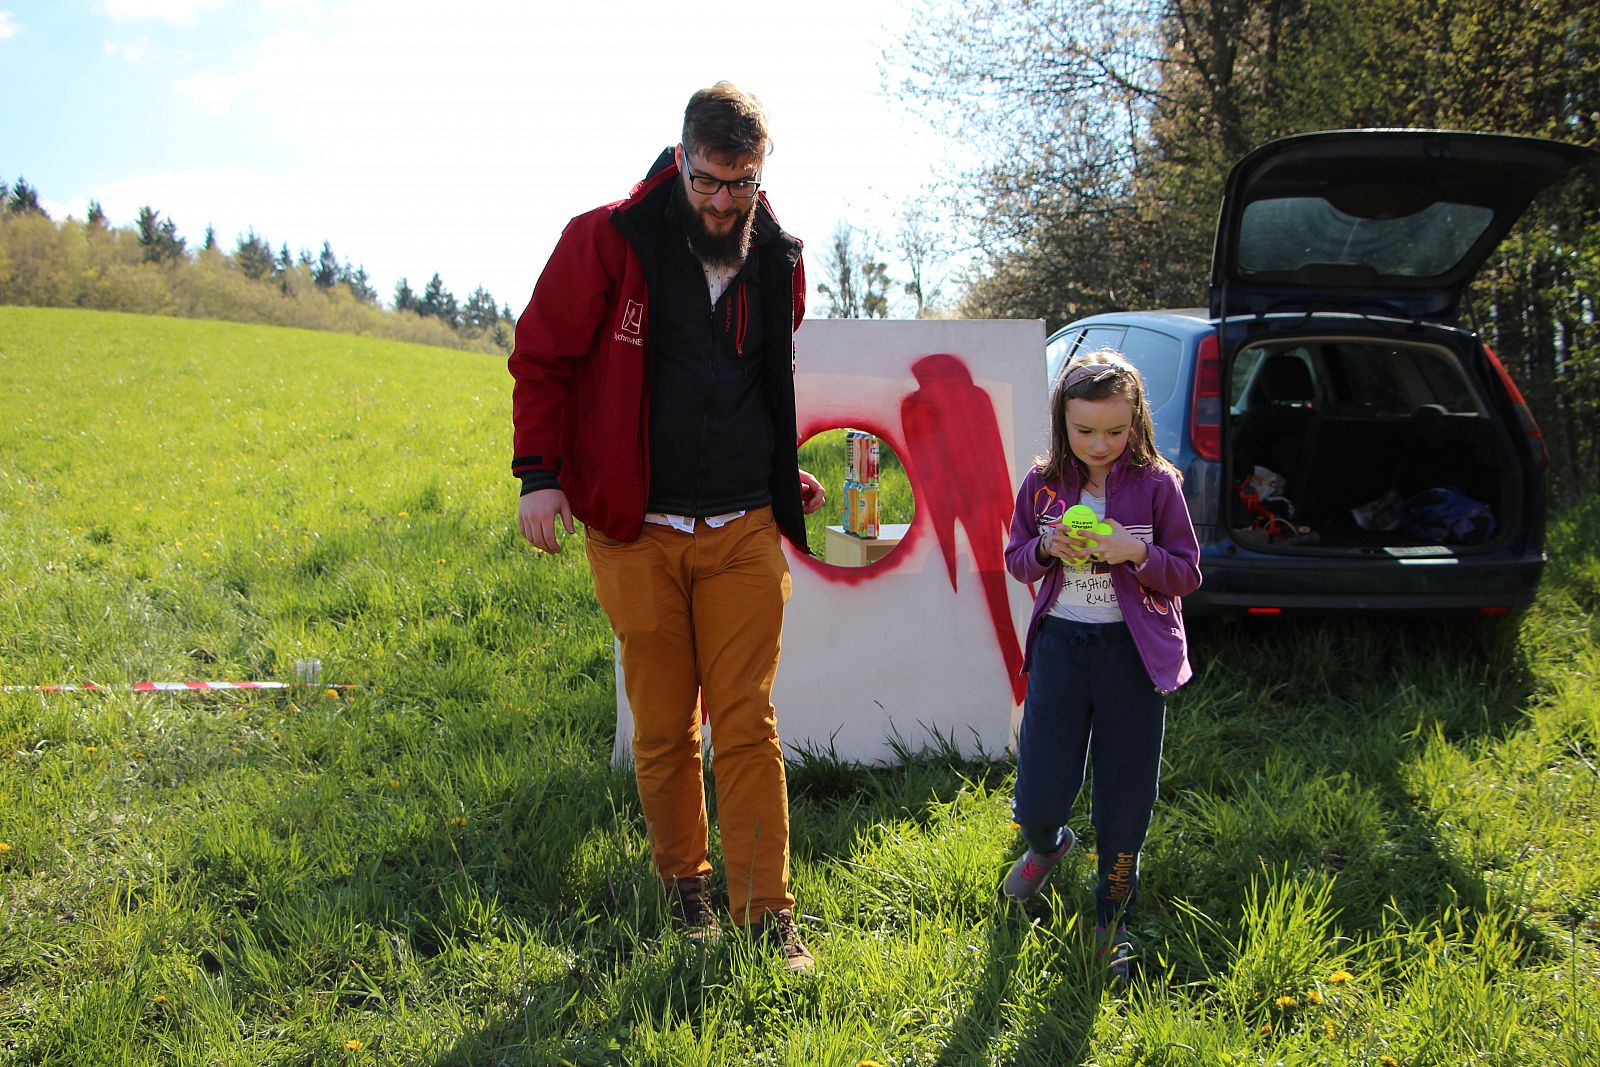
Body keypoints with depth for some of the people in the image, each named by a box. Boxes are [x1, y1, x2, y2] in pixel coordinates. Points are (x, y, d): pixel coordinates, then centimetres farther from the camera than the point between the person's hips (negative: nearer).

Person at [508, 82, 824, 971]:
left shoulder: (777, 260, 8)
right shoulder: (608, 241, -5)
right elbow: (542, 357, 1)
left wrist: (787, 473, 20)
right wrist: (540, 475, -7)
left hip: (744, 531, 2)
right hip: (637, 532, -2)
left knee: (748, 724, 0)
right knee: (664, 728, 7)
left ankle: (769, 912, 7)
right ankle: (684, 884, 26)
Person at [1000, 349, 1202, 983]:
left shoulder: (1157, 485, -5)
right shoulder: (1043, 484, 2)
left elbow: (1188, 574, -2)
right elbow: (1016, 561, 10)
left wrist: (1137, 553, -20)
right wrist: (1047, 548, -11)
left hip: (1132, 651, -1)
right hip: (1060, 644, 2)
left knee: (1124, 804, 5)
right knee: (1037, 799, 1)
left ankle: (1110, 924, 26)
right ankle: (1045, 848, 39)